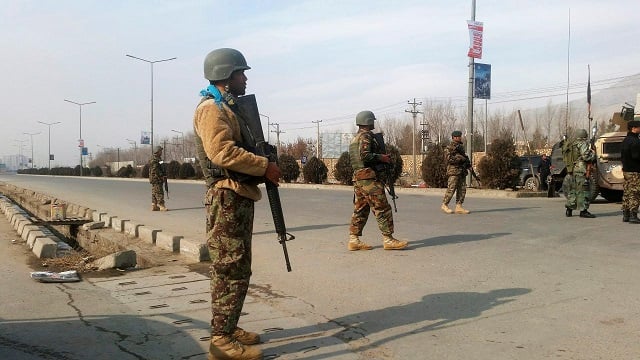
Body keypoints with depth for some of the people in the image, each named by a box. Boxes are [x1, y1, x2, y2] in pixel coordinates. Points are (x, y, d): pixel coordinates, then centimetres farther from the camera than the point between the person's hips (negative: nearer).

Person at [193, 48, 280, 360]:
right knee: (230, 270, -8)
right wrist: (264, 166, -18)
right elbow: (222, 151, -24)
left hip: (240, 197, 10)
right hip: (227, 198, -10)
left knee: (238, 269, 15)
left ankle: (229, 328, 25)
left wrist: (263, 167, 8)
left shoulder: (229, 108, 22)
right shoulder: (212, 108, -10)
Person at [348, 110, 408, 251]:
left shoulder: (355, 138, 20)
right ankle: (388, 239, -3)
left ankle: (354, 240, 10)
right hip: (369, 177, -10)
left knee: (360, 209, 11)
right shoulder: (366, 136, -10)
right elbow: (365, 155, -23)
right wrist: (381, 157, -12)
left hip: (357, 177, 10)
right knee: (382, 209, -5)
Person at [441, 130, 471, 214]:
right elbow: (449, 158, -19)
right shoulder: (450, 147, -8)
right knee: (451, 189, -8)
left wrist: (467, 163, 12)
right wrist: (460, 159, -19)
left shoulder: (460, 146, 18)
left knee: (462, 189, 4)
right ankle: (444, 205, 3)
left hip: (462, 171, 8)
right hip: (454, 170, -8)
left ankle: (459, 207, 7)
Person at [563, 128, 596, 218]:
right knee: (582, 190, -6)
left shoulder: (570, 144, 17)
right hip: (580, 170, -8)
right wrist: (593, 154, 3)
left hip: (570, 170, 8)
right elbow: (586, 156, -18)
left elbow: (565, 158, 17)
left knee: (572, 190, 15)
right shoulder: (583, 144, -6)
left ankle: (569, 209, 17)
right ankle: (583, 211, -7)